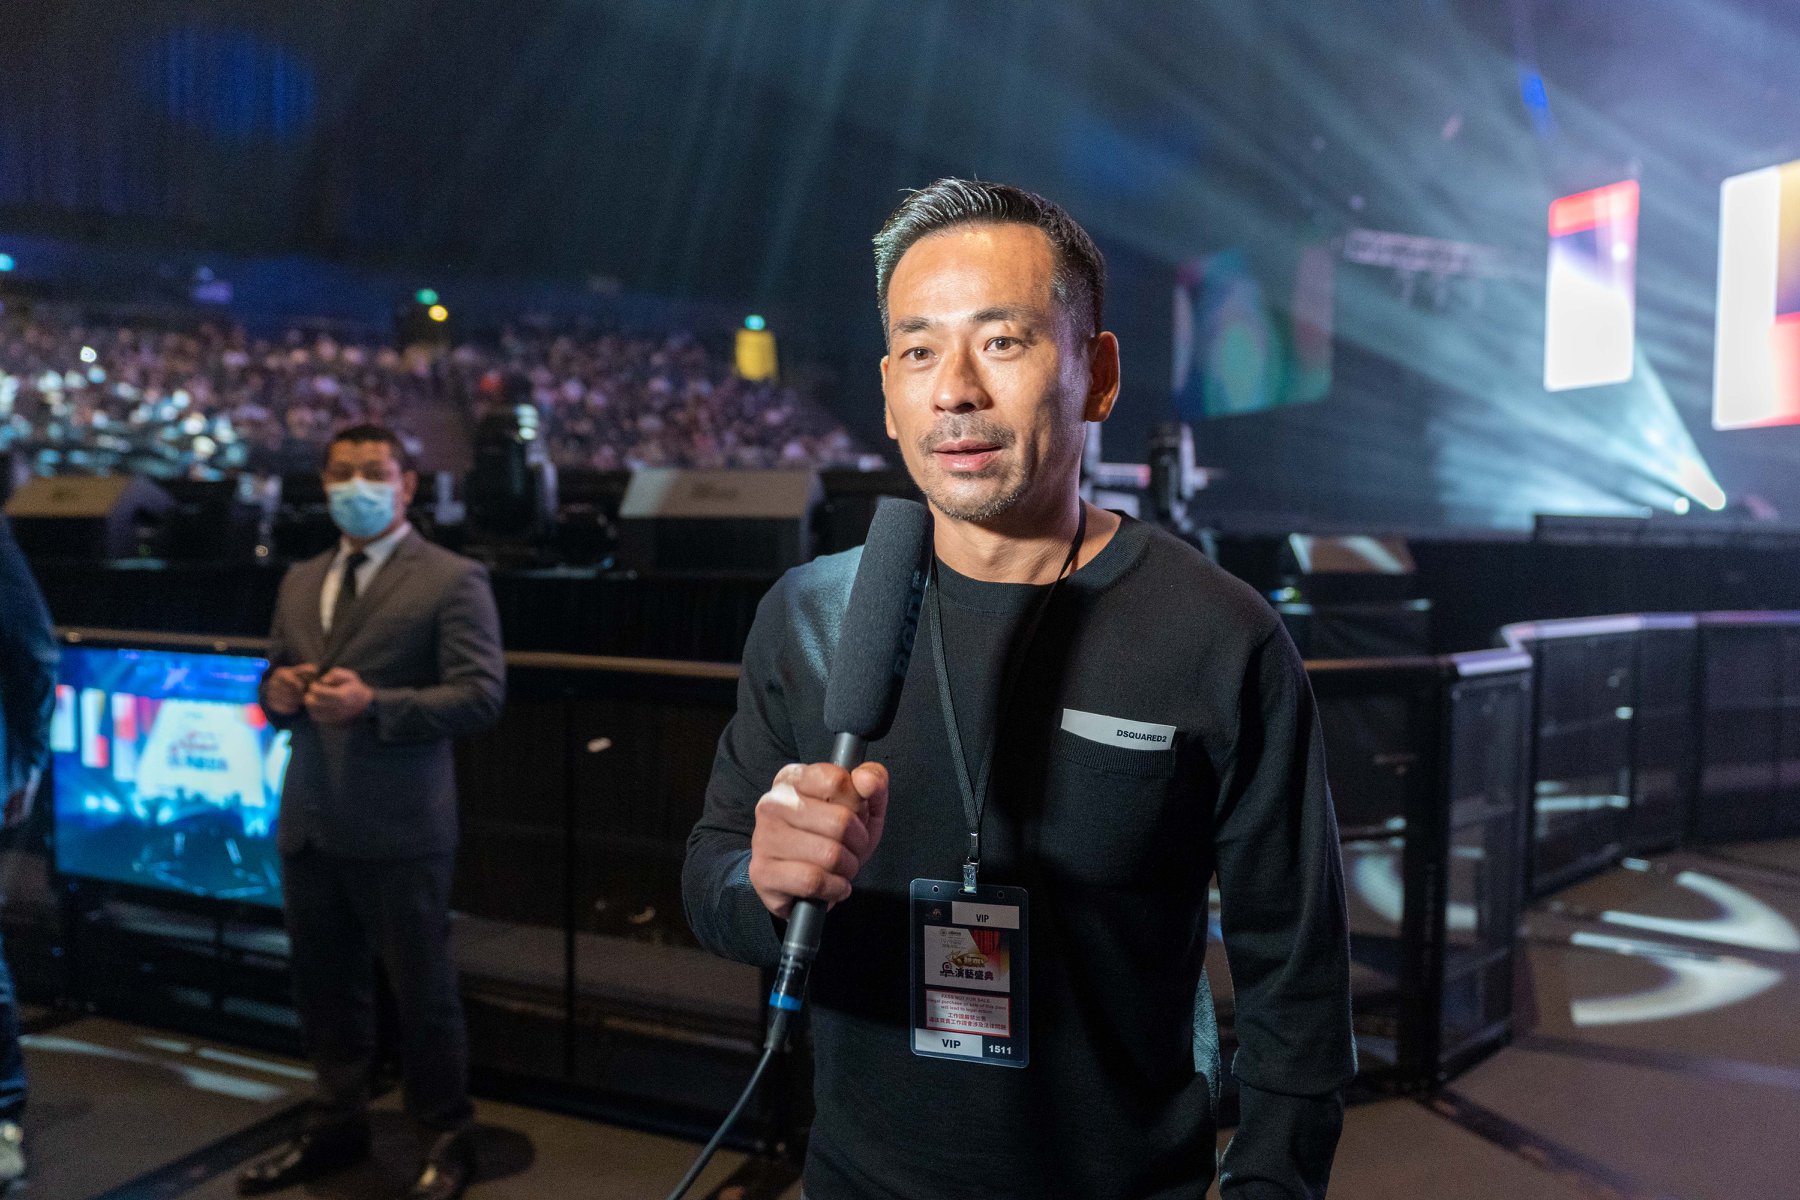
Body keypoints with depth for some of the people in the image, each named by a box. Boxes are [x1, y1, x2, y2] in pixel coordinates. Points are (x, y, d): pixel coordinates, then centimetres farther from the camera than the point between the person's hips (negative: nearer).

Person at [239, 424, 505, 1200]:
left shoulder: (452, 581, -6)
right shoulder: (301, 584, 16)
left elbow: (480, 696, -14)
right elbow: (278, 680, 22)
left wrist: (374, 705, -23)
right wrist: (278, 692, -2)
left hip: (399, 826, -6)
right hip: (310, 819, 7)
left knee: (422, 990, 4)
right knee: (325, 985, 18)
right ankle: (338, 1126, 37)